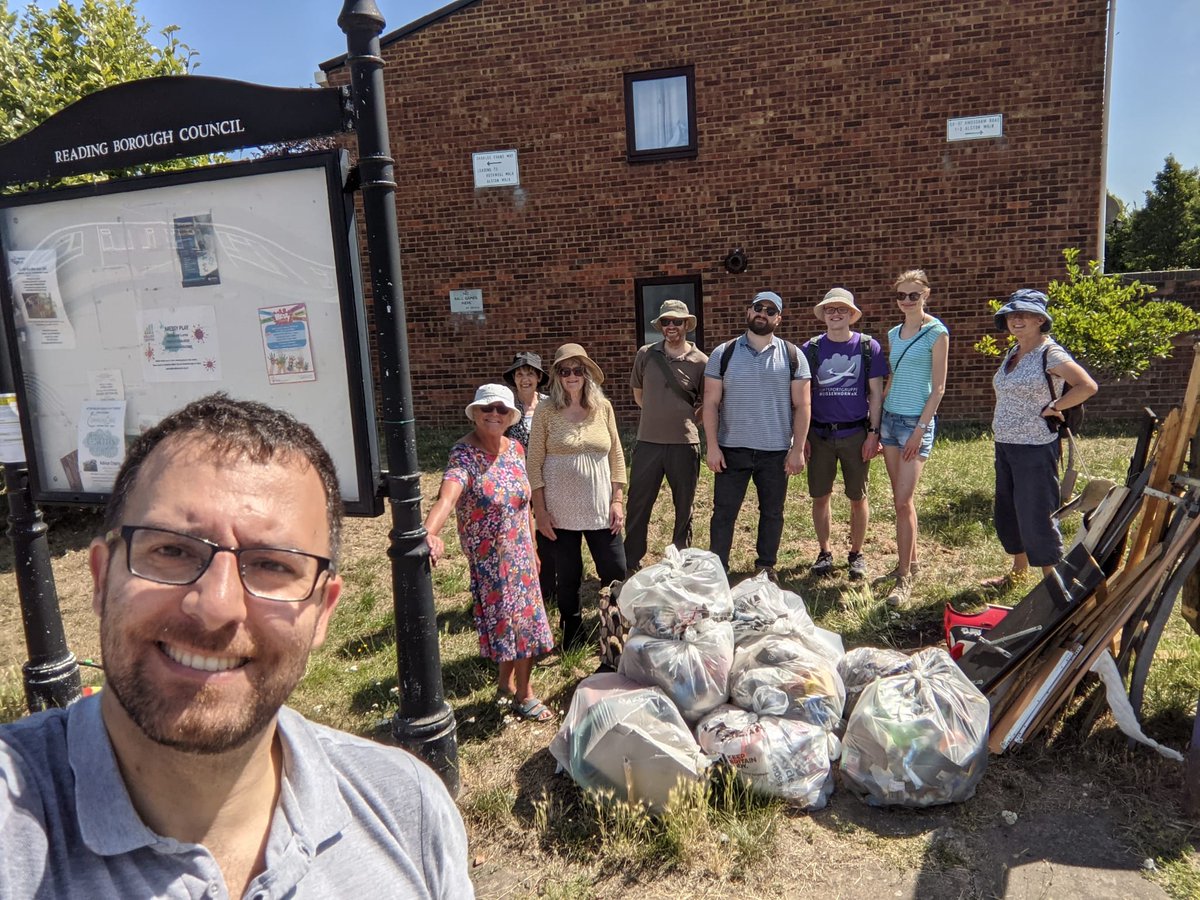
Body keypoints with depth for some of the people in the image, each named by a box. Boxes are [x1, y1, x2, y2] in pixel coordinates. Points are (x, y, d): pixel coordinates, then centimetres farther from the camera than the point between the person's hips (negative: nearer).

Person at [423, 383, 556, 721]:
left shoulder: (515, 449, 1)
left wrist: (532, 550, 12)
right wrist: (430, 532, -57)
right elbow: (448, 495, -38)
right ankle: (524, 694, 23)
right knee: (513, 620, 3)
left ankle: (507, 684, 37)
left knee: (521, 618, 16)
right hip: (489, 558, -6)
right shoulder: (464, 453, -19)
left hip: (519, 554, 6)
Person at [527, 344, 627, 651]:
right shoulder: (546, 411, -5)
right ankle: (572, 630, 31)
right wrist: (540, 510, -7)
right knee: (568, 575, 10)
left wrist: (618, 500, 1)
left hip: (601, 508, 2)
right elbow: (534, 463, -3)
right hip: (560, 511, -2)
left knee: (616, 572, 6)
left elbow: (616, 455, 6)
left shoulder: (603, 407, 1)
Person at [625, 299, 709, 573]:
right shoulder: (646, 355, 1)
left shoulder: (700, 361, -4)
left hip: (684, 443, -1)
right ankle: (630, 563, 19)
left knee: (684, 507, 12)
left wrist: (687, 419, 3)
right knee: (638, 504, 6)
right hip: (648, 442, 1)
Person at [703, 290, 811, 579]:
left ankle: (766, 567, 28)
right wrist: (712, 446, -6)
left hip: (776, 451, 1)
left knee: (772, 512, 11)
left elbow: (801, 406, 1)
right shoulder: (724, 354, 1)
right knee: (723, 512, 4)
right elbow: (711, 403, 0)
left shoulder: (792, 356, 2)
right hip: (731, 449, 0)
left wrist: (798, 449, -5)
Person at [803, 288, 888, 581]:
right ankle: (824, 552, 23)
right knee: (820, 496, 6)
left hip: (856, 434, -1)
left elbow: (876, 393, 2)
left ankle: (857, 554, 23)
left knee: (858, 497, 6)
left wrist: (874, 432, -5)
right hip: (819, 434, 1)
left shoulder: (868, 347, 1)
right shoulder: (811, 349, 3)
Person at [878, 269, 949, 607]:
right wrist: (878, 424, 13)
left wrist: (920, 428, -14)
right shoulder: (893, 334, 12)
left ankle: (905, 578, -2)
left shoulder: (936, 333, -6)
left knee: (903, 501, -10)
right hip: (890, 418, 6)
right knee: (900, 499, 11)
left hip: (917, 421, -6)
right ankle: (910, 561, 24)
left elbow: (938, 387, -8)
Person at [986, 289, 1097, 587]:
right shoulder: (1012, 353, 12)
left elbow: (1087, 386, -18)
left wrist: (1052, 408, -13)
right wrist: (1000, 429, 13)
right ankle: (1018, 572, 32)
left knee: (1037, 515, -3)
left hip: (1035, 448, -8)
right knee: (1007, 512, 16)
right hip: (1004, 445, 9)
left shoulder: (1050, 354, -12)